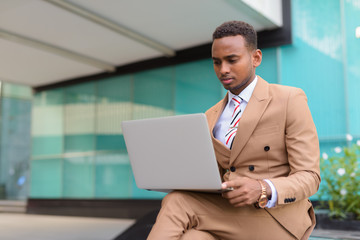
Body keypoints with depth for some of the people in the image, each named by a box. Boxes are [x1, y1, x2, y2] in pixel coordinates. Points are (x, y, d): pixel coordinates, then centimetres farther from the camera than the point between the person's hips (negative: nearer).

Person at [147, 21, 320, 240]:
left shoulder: (290, 100, -2)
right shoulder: (212, 117, 16)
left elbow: (308, 177, -6)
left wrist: (263, 190, -28)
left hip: (274, 219, -5)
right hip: (226, 211, 5)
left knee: (178, 203, -27)